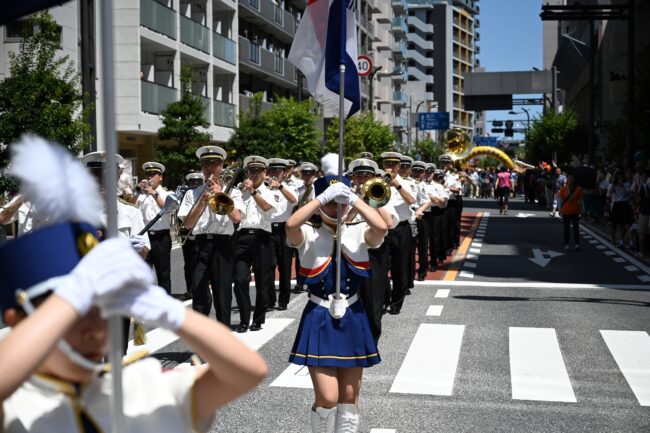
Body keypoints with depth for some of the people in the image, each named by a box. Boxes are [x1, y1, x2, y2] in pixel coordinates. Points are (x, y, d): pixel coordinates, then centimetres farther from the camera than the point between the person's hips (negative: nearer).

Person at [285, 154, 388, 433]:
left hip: (352, 321, 2)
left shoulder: (359, 234, 2)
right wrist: (324, 196, -23)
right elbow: (291, 225, -26)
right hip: (319, 321, -2)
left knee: (349, 398, 10)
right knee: (327, 398, -10)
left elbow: (381, 227, -20)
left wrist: (352, 197, -16)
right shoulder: (309, 236, -3)